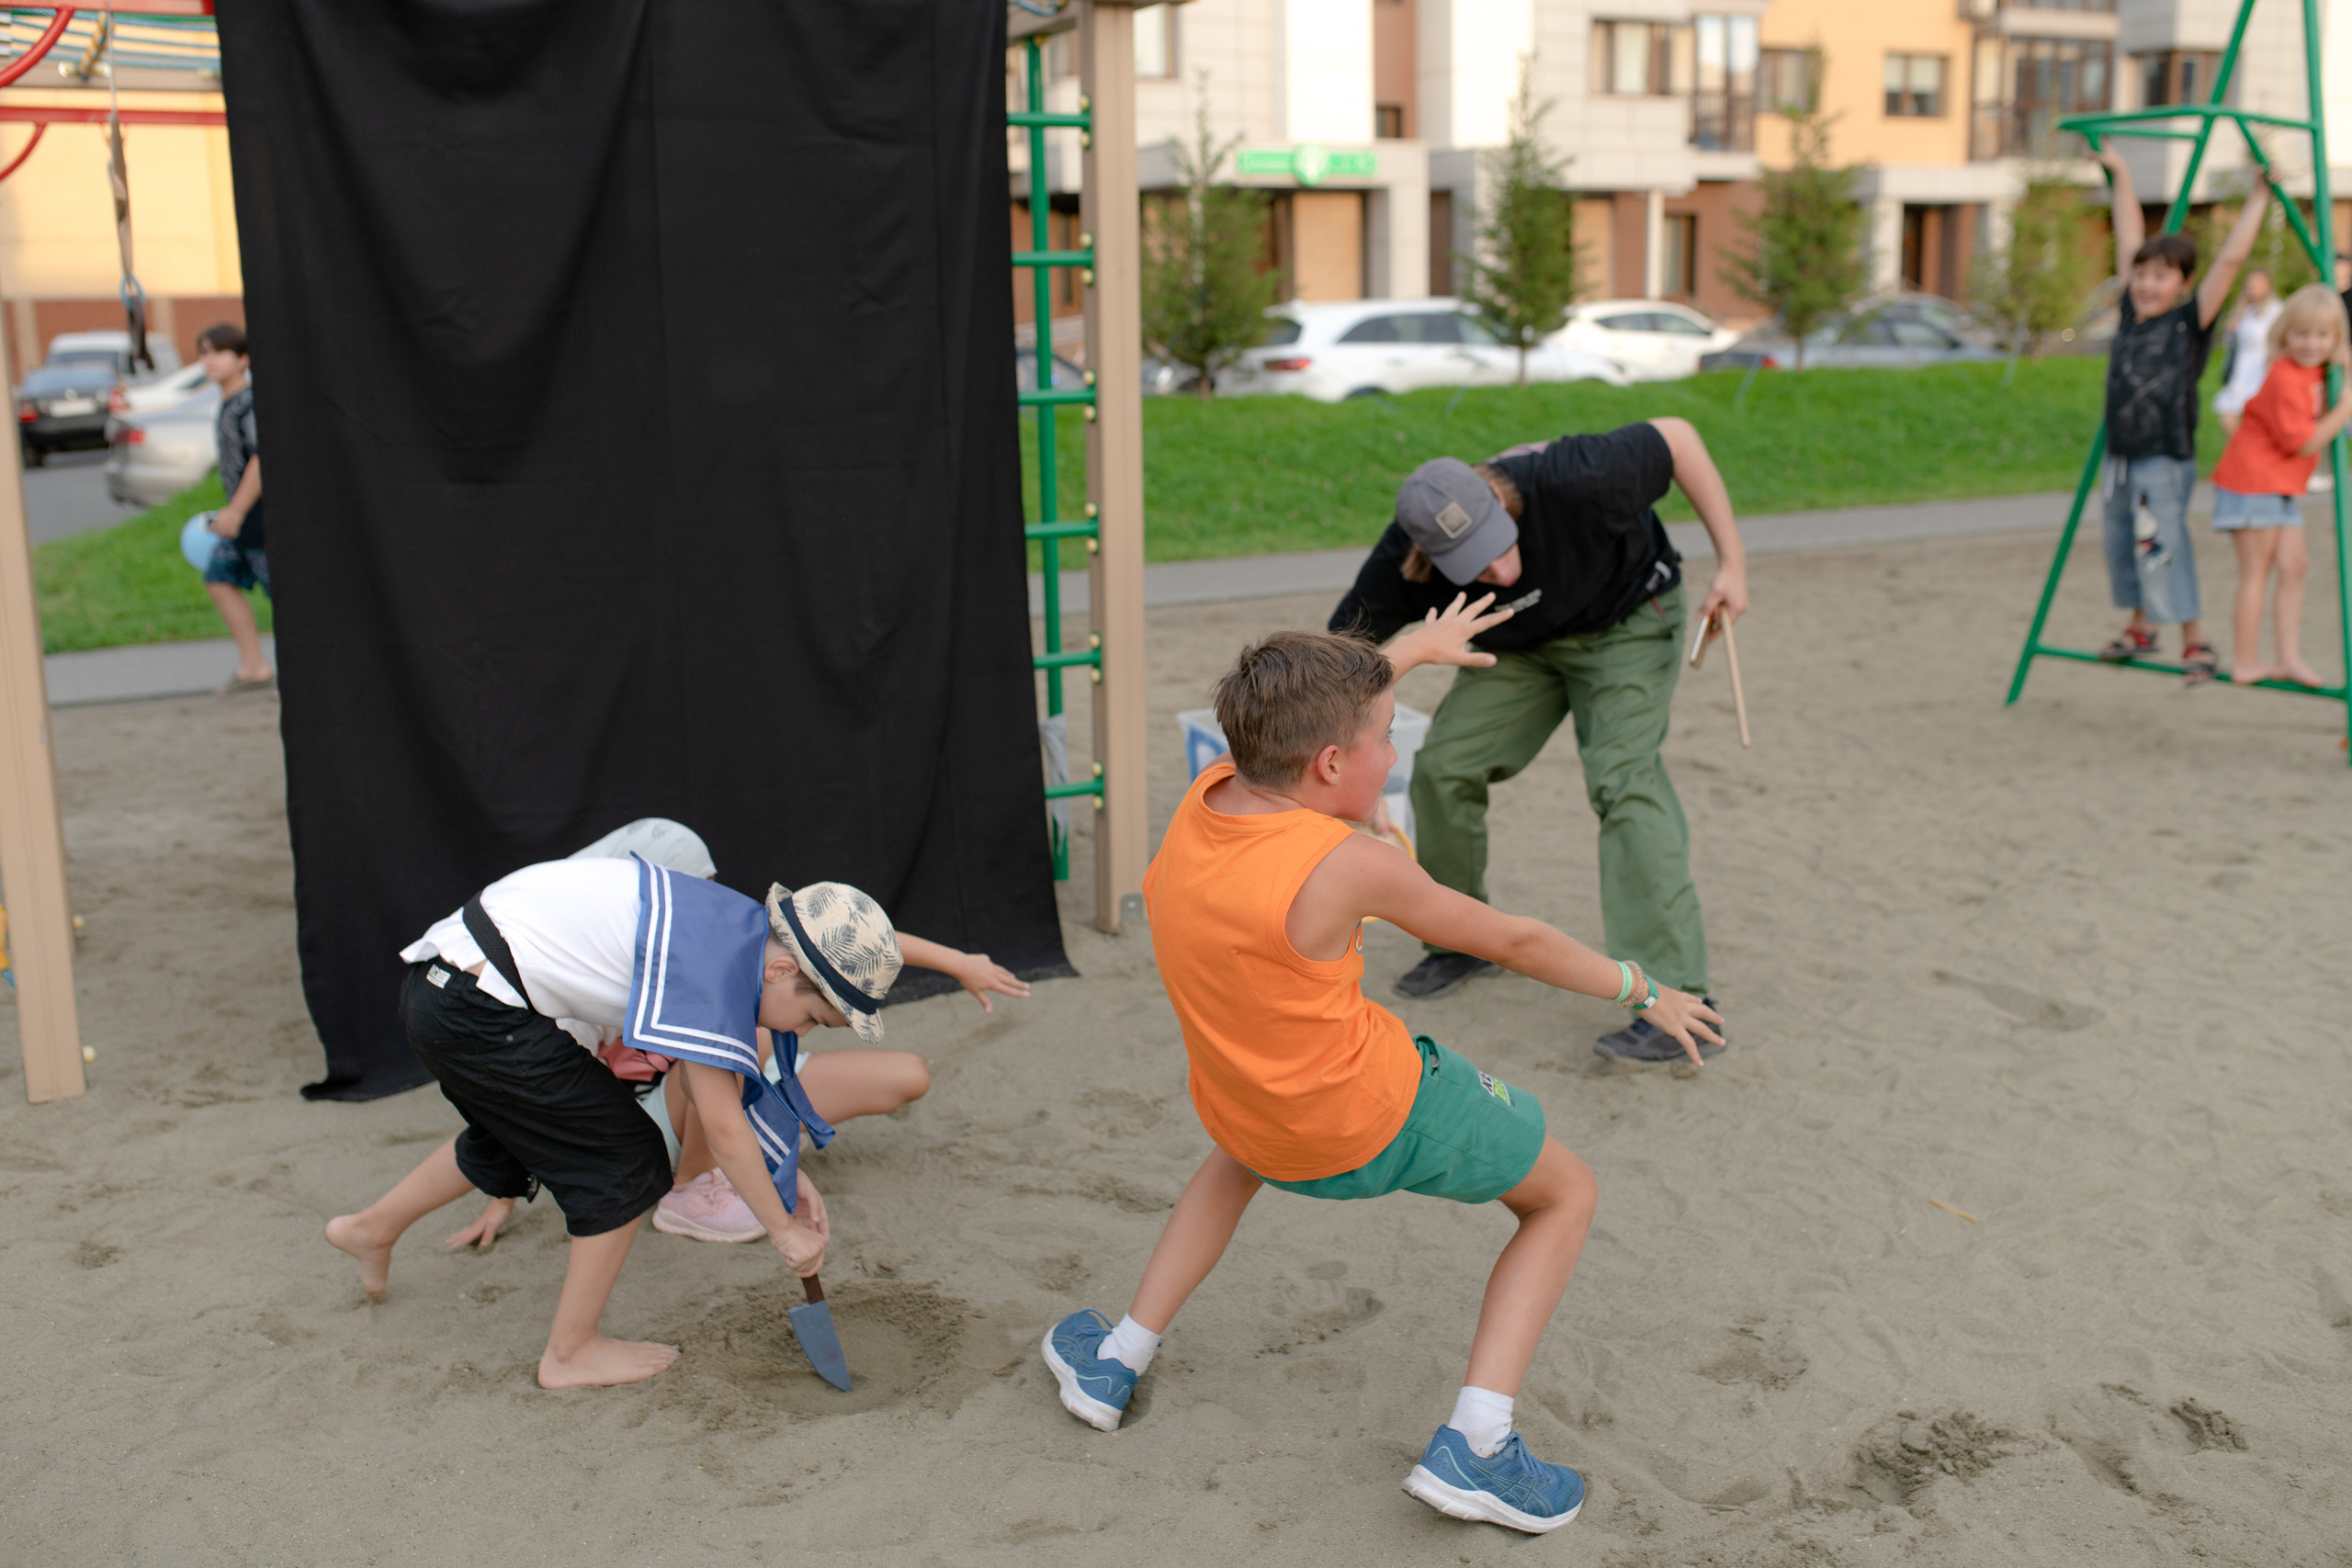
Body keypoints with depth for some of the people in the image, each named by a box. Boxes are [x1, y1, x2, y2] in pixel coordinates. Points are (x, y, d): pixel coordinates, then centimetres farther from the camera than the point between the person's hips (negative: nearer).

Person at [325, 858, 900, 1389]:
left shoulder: (740, 927, 4)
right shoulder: (716, 967, -23)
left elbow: (718, 1081, 15)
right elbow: (723, 1126, -19)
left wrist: (785, 1172, 13)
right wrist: (783, 1229, -8)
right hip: (475, 1011, -10)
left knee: (514, 1138, 32)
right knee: (626, 1158, -3)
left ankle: (372, 1228, 55)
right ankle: (571, 1352, 12)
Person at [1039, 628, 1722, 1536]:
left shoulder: (1207, 795, -8)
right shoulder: (1349, 865, -27)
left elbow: (1299, 711, 13)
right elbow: (1511, 940, -13)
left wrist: (1416, 645, 26)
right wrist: (1641, 991, 3)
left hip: (1252, 1123, 6)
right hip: (1383, 1120, -6)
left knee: (1241, 1153, 42)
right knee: (1566, 1196, 15)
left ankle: (1114, 1363, 36)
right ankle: (1473, 1446, 3)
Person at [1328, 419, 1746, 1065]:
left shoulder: (1571, 481, -40)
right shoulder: (1401, 568, -29)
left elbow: (1677, 437, -24)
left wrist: (1731, 563, -24)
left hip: (1626, 625, -4)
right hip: (1521, 645, 4)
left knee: (1622, 778, -23)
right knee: (1443, 766, -7)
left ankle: (1680, 1001, -23)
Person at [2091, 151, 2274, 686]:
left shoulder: (2190, 321, -7)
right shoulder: (2131, 313, 7)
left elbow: (2232, 258, -14)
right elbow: (2129, 241, 16)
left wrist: (2260, 198, -10)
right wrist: (2121, 176, 22)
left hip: (2165, 460, -7)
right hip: (2122, 456, 7)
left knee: (2161, 547, -10)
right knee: (2121, 547, 15)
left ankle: (2196, 643, 1)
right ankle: (2140, 627, 33)